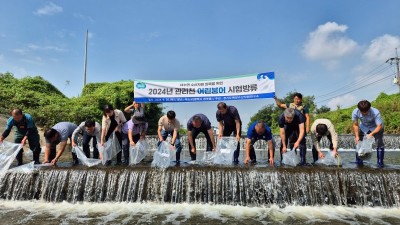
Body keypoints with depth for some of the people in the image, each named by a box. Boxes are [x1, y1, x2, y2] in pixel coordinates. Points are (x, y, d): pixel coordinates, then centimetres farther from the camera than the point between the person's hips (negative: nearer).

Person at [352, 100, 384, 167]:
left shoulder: (376, 113, -38)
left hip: (376, 127, -2)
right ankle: (358, 161, 15)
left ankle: (380, 162, 4)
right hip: (363, 127, 3)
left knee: (379, 143, -12)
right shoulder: (355, 112, -30)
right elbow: (355, 125, -17)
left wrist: (371, 134, -49)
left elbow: (379, 126, -34)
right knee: (359, 142, 0)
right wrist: (357, 136, -24)